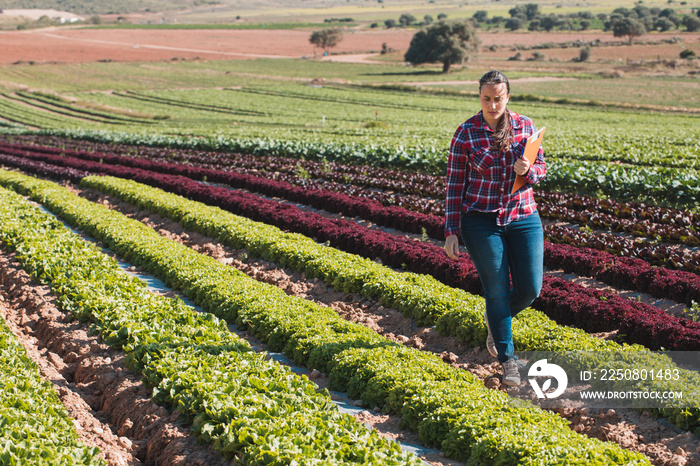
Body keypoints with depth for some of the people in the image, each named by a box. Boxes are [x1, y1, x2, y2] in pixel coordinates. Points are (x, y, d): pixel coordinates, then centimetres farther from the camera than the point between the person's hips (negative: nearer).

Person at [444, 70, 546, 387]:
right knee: (497, 290, 0)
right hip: (481, 221, -3)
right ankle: (508, 360, 13)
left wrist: (526, 171, -17)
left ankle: (496, 319, 35)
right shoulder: (466, 134, -6)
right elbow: (455, 185, -3)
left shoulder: (526, 127, 2)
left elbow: (540, 170, 9)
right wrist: (451, 232, -6)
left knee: (530, 288, 2)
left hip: (523, 218, 3)